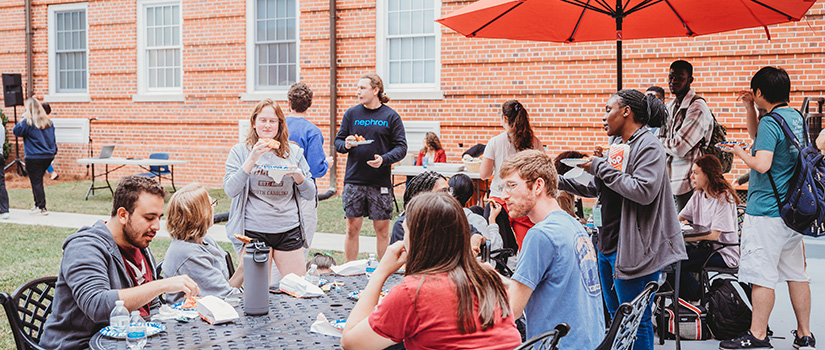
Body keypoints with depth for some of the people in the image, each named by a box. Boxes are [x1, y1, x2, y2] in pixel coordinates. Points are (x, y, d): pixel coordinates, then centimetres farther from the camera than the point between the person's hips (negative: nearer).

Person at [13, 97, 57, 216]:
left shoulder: (28, 122, -13)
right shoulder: (48, 121, 8)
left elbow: (16, 131, -3)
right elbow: (52, 138, 15)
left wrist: (22, 119, 0)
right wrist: (54, 150, 22)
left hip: (34, 158, -7)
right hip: (48, 156, 7)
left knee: (36, 182, -1)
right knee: (38, 180, 17)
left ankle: (41, 208, -1)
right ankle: (38, 204, 22)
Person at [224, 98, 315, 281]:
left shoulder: (293, 152, 10)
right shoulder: (240, 151, 4)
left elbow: (310, 194, 10)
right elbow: (230, 190, -8)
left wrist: (299, 176, -10)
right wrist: (252, 159, -15)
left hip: (289, 230, 2)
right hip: (253, 230, -2)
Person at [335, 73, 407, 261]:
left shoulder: (391, 116, 2)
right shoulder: (351, 113, 8)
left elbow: (401, 147, -1)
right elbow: (338, 141, 11)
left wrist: (384, 159, -18)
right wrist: (345, 145, -12)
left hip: (381, 182, -1)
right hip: (354, 181, 2)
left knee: (382, 229, 5)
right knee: (352, 228, 4)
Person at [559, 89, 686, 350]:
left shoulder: (648, 146, -12)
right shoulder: (616, 144, 14)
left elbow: (643, 191, -27)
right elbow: (595, 188, 22)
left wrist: (601, 168, -18)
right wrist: (558, 181, 16)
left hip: (632, 250, -9)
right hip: (607, 246, 9)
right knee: (616, 318, 19)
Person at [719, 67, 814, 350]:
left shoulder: (771, 122, -15)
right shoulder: (797, 117, 12)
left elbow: (762, 164, -24)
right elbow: (756, 135, 27)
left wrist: (741, 154, -6)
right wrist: (749, 108, 17)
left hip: (766, 211, -9)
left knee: (762, 275, -3)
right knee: (796, 273, 12)